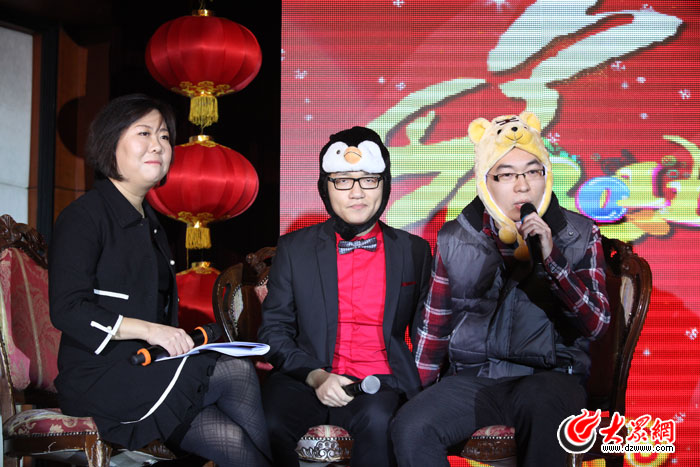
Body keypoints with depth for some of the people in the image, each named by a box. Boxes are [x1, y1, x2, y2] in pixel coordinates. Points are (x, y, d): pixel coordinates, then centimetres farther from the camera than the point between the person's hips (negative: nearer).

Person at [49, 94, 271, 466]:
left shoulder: (150, 223, 21)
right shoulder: (83, 216, -5)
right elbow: (66, 310, -15)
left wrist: (179, 340, 3)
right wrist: (146, 329, -23)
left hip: (146, 373, 7)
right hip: (98, 378, -7)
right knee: (236, 372, -22)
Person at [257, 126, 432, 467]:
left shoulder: (414, 251, 10)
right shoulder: (294, 249, 8)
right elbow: (273, 330, 6)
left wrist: (417, 387, -4)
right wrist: (316, 376, -12)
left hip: (381, 385, 0)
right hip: (308, 381, 1)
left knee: (378, 421, -35)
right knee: (266, 422, -30)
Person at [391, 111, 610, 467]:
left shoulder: (579, 235, 5)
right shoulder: (454, 240, 8)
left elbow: (595, 324, -4)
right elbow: (434, 327, 17)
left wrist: (551, 258, -15)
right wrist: (419, 393, 14)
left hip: (550, 378, -1)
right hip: (472, 378, 2)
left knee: (538, 401, -38)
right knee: (410, 428, -28)